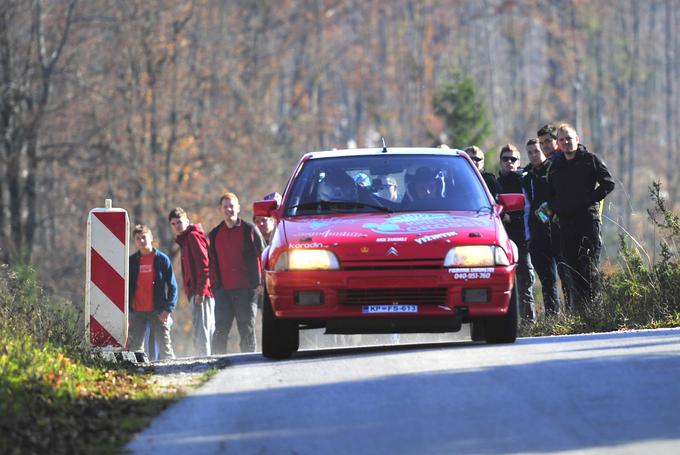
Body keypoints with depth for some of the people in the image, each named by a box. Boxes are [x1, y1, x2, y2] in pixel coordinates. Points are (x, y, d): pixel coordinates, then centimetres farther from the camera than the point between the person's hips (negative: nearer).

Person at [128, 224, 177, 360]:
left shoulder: (162, 259, 1)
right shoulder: (132, 261, 9)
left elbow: (172, 286, 1)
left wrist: (168, 309, -9)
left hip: (158, 311, -3)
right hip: (137, 312, 3)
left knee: (164, 345, -7)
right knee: (135, 347, -1)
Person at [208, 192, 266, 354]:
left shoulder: (250, 230, 3)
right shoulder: (214, 235, 14)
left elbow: (262, 256, 4)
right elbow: (211, 263, 19)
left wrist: (260, 282, -4)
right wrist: (214, 285, 9)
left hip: (246, 290, -2)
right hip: (223, 290, 2)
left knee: (247, 330, 1)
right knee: (220, 330, -6)